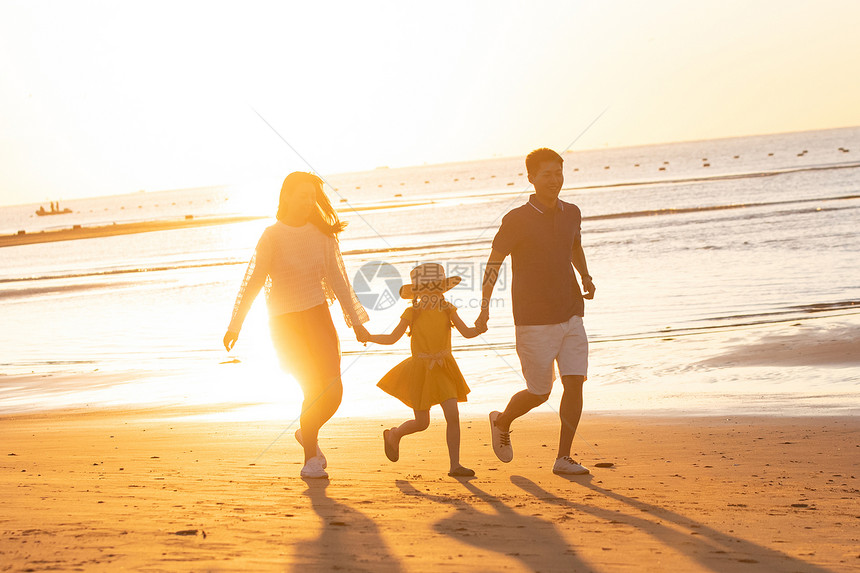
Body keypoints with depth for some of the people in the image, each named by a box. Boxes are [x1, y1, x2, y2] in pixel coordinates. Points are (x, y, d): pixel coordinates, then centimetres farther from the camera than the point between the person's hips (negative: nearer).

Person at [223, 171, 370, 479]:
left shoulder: (322, 233, 6)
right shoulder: (272, 236, -7)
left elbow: (337, 279, 11)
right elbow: (253, 282, -6)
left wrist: (356, 321, 11)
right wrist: (235, 325, -7)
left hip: (318, 316, 4)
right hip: (286, 323, -4)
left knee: (334, 390, -6)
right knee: (315, 389, -13)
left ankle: (307, 434, 25)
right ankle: (311, 459, 7)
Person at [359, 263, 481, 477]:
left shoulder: (447, 310, -2)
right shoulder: (413, 313, -9)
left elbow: (466, 332, -8)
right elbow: (392, 338, -2)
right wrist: (367, 337, -14)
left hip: (443, 369, 3)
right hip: (421, 370, -2)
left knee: (453, 416, -10)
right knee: (422, 423, 6)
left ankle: (455, 465, -2)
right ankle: (394, 435, 39)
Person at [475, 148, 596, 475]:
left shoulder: (571, 214, 7)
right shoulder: (516, 220, -9)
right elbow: (493, 264, -5)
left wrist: (586, 277, 8)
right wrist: (485, 309, -12)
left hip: (570, 316, 5)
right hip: (534, 321, -4)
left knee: (575, 382, -6)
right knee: (539, 392, 2)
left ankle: (563, 458, 3)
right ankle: (502, 422, 33)